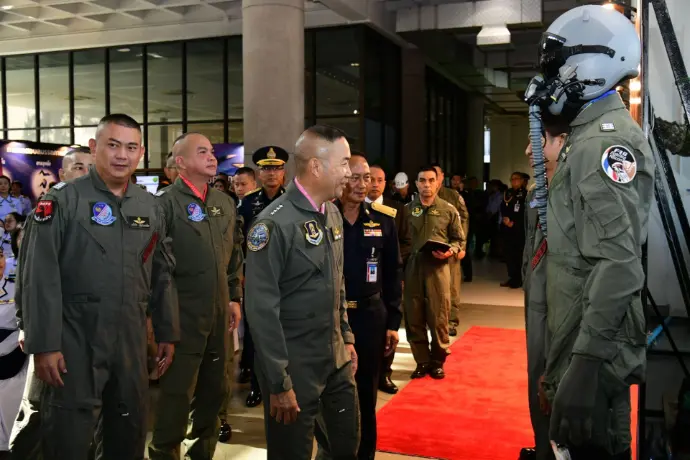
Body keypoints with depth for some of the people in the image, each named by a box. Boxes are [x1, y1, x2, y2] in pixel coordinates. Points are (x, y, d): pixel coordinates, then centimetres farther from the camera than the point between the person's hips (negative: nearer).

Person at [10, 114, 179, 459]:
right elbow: (39, 279, -11)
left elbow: (162, 275, 13)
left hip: (132, 343, 5)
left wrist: (167, 333, 12)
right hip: (74, 343, -4)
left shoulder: (149, 207, 7)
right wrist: (43, 345, -14)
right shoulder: (62, 201, -8)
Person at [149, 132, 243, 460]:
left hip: (219, 313, 6)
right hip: (183, 315, -6)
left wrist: (235, 297, 12)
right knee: (177, 392, 4)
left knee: (216, 389, 16)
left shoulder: (225, 202, 10)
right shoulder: (165, 203, -10)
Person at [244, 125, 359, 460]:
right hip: (295, 366, -7)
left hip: (337, 359, 7)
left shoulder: (333, 214, 6)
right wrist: (279, 383, -17)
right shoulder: (275, 223, -20)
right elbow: (261, 309, -20)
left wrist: (346, 338, 16)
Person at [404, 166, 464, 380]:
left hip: (438, 266, -1)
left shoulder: (448, 210, 4)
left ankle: (437, 361, 21)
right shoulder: (407, 209, 5)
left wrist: (451, 251, -10)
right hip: (413, 266, 1)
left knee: (438, 317, 4)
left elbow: (459, 239, 9)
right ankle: (422, 361, 18)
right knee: (414, 317, 4)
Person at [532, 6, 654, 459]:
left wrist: (588, 357, -29)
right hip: (583, 329, 10)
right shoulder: (592, 135, 15)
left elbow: (619, 262, -26)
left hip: (595, 337, -10)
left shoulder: (604, 140, -17)